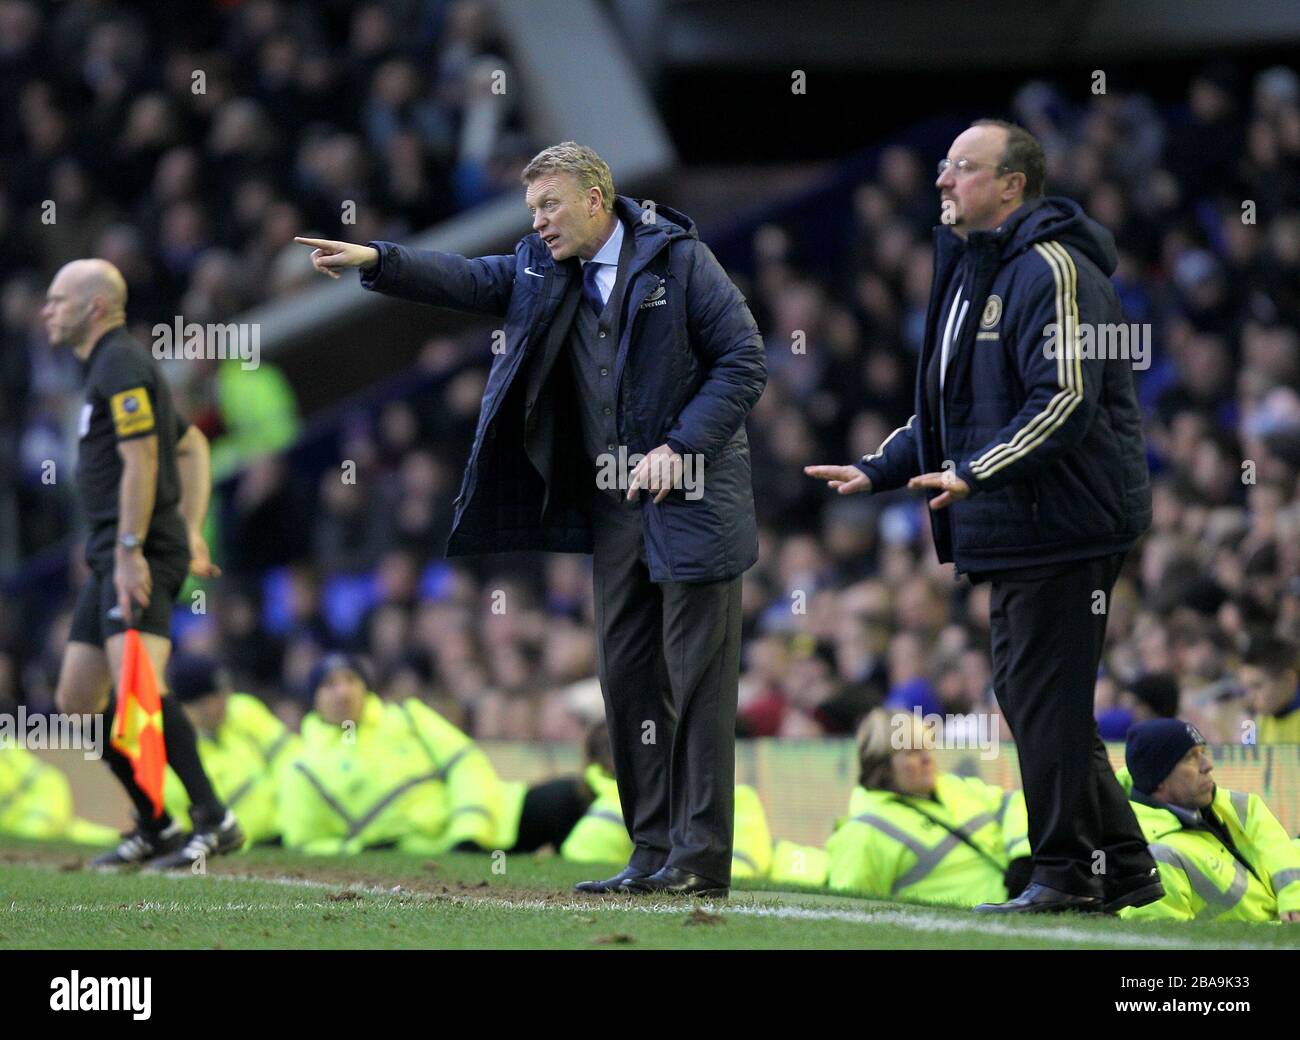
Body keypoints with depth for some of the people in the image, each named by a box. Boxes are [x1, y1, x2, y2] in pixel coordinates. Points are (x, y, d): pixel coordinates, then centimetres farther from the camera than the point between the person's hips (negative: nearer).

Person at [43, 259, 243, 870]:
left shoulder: (121, 366, -9)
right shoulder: (109, 367, 22)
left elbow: (141, 462, -19)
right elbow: (193, 446, 26)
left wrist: (131, 551, -23)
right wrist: (191, 533, 20)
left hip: (138, 557, -11)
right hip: (109, 555, 11)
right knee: (76, 701, 11)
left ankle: (214, 821, -23)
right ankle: (155, 829, 15)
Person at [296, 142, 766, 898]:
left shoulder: (680, 260, -6)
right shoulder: (542, 271, 10)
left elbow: (744, 361, -8)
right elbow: (466, 281, -3)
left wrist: (679, 447, -15)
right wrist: (377, 263, -19)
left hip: (693, 501, -6)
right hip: (616, 507, 7)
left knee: (697, 680, -6)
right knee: (627, 679, 6)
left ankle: (701, 859, -5)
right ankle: (654, 855, 12)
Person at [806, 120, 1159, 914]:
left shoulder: (1052, 272, -14)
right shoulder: (968, 272, 18)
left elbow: (1066, 401, -23)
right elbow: (948, 405, 26)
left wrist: (975, 473, -27)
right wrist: (879, 470, 16)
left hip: (1063, 528, -10)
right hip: (1010, 531, 10)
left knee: (1046, 699, -7)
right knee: (1027, 695, 13)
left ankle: (1067, 872, 2)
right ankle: (1123, 868, 19)